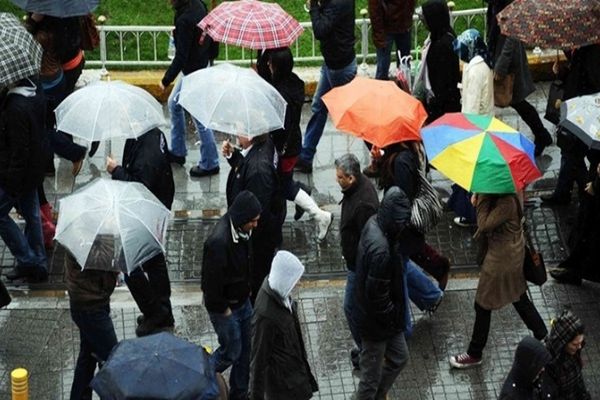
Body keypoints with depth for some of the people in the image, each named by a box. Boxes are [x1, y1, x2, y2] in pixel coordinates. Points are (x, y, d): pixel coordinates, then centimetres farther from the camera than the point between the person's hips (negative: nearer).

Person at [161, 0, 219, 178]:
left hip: (194, 73, -10)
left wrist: (166, 80, -16)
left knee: (200, 118, 2)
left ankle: (210, 164, 14)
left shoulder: (184, 20, -30)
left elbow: (181, 56, -26)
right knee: (174, 104, 24)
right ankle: (177, 151, 36)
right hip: (202, 62, 10)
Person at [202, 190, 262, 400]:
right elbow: (210, 282, -28)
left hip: (242, 301, 8)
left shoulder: (241, 231, -6)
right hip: (224, 307, -8)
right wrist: (223, 309, -17)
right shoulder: (219, 242, -35)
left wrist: (246, 290, 13)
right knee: (231, 352, 7)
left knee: (245, 350, 16)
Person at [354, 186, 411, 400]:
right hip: (376, 322, -9)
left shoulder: (374, 223, -9)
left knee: (399, 358, 28)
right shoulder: (380, 250, -37)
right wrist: (394, 317, -11)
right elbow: (377, 296, -29)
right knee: (371, 378, 12)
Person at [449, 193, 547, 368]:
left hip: (502, 257, -10)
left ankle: (474, 354, 24)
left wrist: (482, 199, -26)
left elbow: (484, 225, -31)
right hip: (513, 250, 10)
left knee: (483, 305, 8)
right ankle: (542, 335, 41)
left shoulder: (507, 203, -34)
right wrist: (479, 199, -12)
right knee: (518, 296, 26)